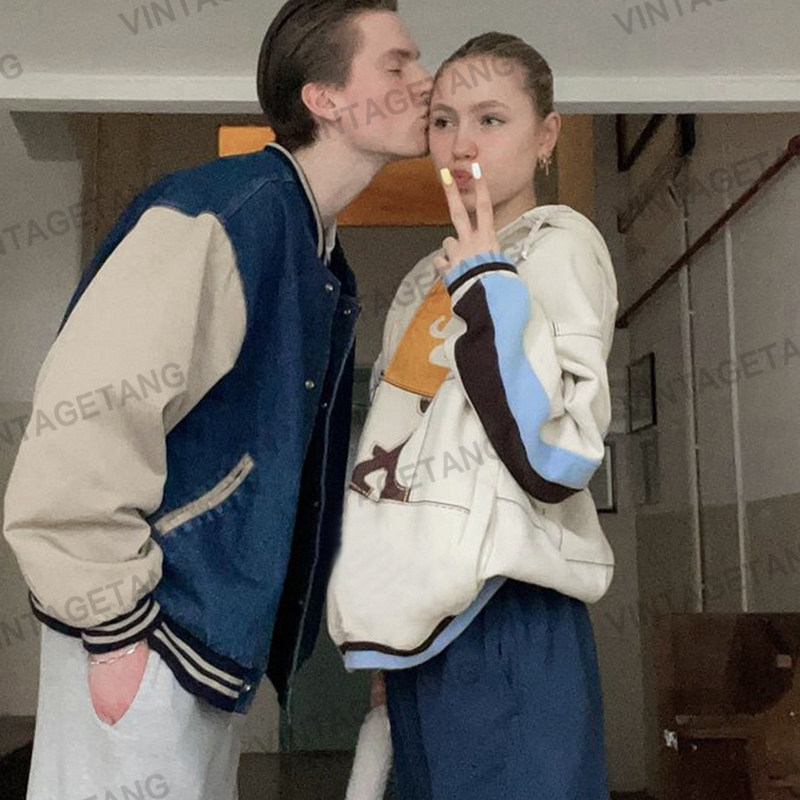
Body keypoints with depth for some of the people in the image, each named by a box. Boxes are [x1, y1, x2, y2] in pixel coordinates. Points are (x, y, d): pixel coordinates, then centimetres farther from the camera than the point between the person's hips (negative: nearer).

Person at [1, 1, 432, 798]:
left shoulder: (323, 260, 10)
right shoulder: (227, 211, -18)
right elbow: (84, 413, -24)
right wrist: (112, 625, -20)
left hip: (212, 632, 9)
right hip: (142, 639, -9)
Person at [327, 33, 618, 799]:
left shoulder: (561, 245, -5)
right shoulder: (431, 275, 16)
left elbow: (560, 456, -19)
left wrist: (489, 284, -16)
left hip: (505, 617, -7)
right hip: (426, 614, 7)